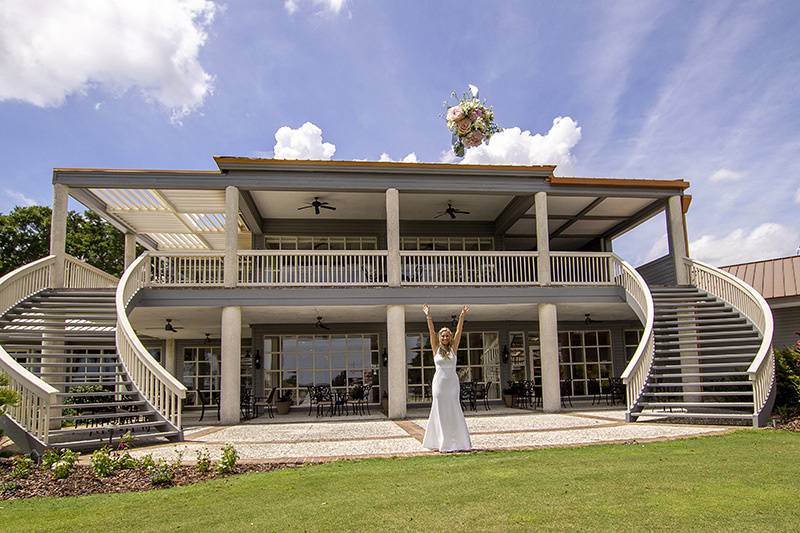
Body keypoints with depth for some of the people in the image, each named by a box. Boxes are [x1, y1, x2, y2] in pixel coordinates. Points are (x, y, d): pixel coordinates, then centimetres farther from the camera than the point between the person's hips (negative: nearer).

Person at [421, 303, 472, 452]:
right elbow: (431, 332, -4)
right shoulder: (436, 349, 4)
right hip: (439, 382, -1)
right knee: (441, 412, 2)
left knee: (454, 412, 3)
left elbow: (458, 332, -2)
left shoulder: (453, 348, 6)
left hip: (453, 383, 1)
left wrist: (462, 317, -10)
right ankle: (443, 443, 9)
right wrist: (428, 317, -12)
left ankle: (458, 441, 8)